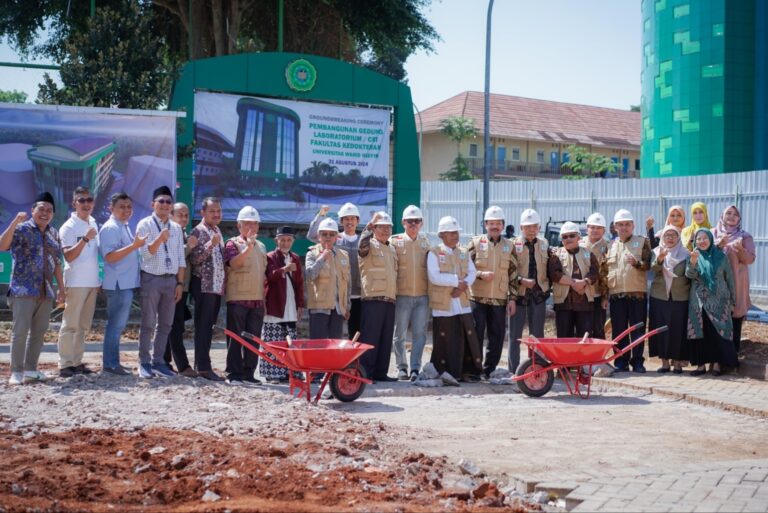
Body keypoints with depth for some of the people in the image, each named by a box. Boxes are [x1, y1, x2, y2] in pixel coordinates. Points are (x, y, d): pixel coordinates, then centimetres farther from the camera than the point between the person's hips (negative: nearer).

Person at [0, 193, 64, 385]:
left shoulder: (54, 234, 14)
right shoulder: (22, 229, -3)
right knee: (20, 330, -6)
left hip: (46, 291, 6)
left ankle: (31, 369, 14)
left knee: (39, 331, 6)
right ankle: (16, 372, -1)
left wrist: (61, 288, 14)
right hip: (24, 290, -5)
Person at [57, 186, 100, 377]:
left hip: (92, 282, 7)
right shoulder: (69, 227, -9)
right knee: (70, 324, -5)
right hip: (76, 282, -7)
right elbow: (69, 256, -17)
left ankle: (77, 362, 13)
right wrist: (85, 239, -27)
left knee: (83, 325, 9)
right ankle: (65, 364, -3)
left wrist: (99, 278, 16)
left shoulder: (93, 224, 13)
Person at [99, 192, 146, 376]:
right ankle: (110, 364, -2)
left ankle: (112, 362, 18)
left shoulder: (124, 227, 19)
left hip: (127, 283, 10)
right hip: (118, 284, -10)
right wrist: (134, 245, -27)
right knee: (116, 324, -6)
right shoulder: (110, 228, -11)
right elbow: (110, 256, -22)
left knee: (118, 324, 13)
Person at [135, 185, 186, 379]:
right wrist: (160, 239, -28)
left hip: (171, 279, 5)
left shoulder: (176, 228, 11)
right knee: (148, 324, -2)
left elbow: (181, 258, 12)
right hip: (151, 278, -5)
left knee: (165, 324, 8)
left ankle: (158, 361, 15)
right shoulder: (145, 224, -3)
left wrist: (180, 283, 6)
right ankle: (144, 363, 5)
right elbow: (146, 253, -12)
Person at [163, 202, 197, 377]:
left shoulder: (185, 234, 17)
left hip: (183, 285, 9)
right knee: (176, 326, -9)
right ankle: (183, 366, -11)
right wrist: (188, 247, -27)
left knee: (174, 326, 11)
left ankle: (165, 362, 17)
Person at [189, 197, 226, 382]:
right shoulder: (198, 231, -8)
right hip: (204, 286, -8)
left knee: (208, 326, 10)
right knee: (203, 326, -7)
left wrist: (224, 282, 19)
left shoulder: (217, 231, 17)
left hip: (217, 286, 8)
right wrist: (210, 245, -26)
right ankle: (203, 367, -6)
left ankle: (201, 364, 15)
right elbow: (194, 259, -15)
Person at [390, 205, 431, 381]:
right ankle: (402, 367, 16)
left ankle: (415, 368, -2)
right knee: (400, 334, 5)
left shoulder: (426, 242, 9)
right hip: (402, 295, -2)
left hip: (422, 295, 2)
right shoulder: (395, 241, 0)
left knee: (420, 334, -3)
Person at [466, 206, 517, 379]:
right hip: (478, 298, -2)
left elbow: (513, 275, 10)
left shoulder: (509, 246, 10)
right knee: (475, 336, -1)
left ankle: (488, 371, 14)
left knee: (497, 338, 4)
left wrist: (512, 298, 5)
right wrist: (480, 275, -15)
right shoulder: (475, 243, 3)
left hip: (499, 300, 3)